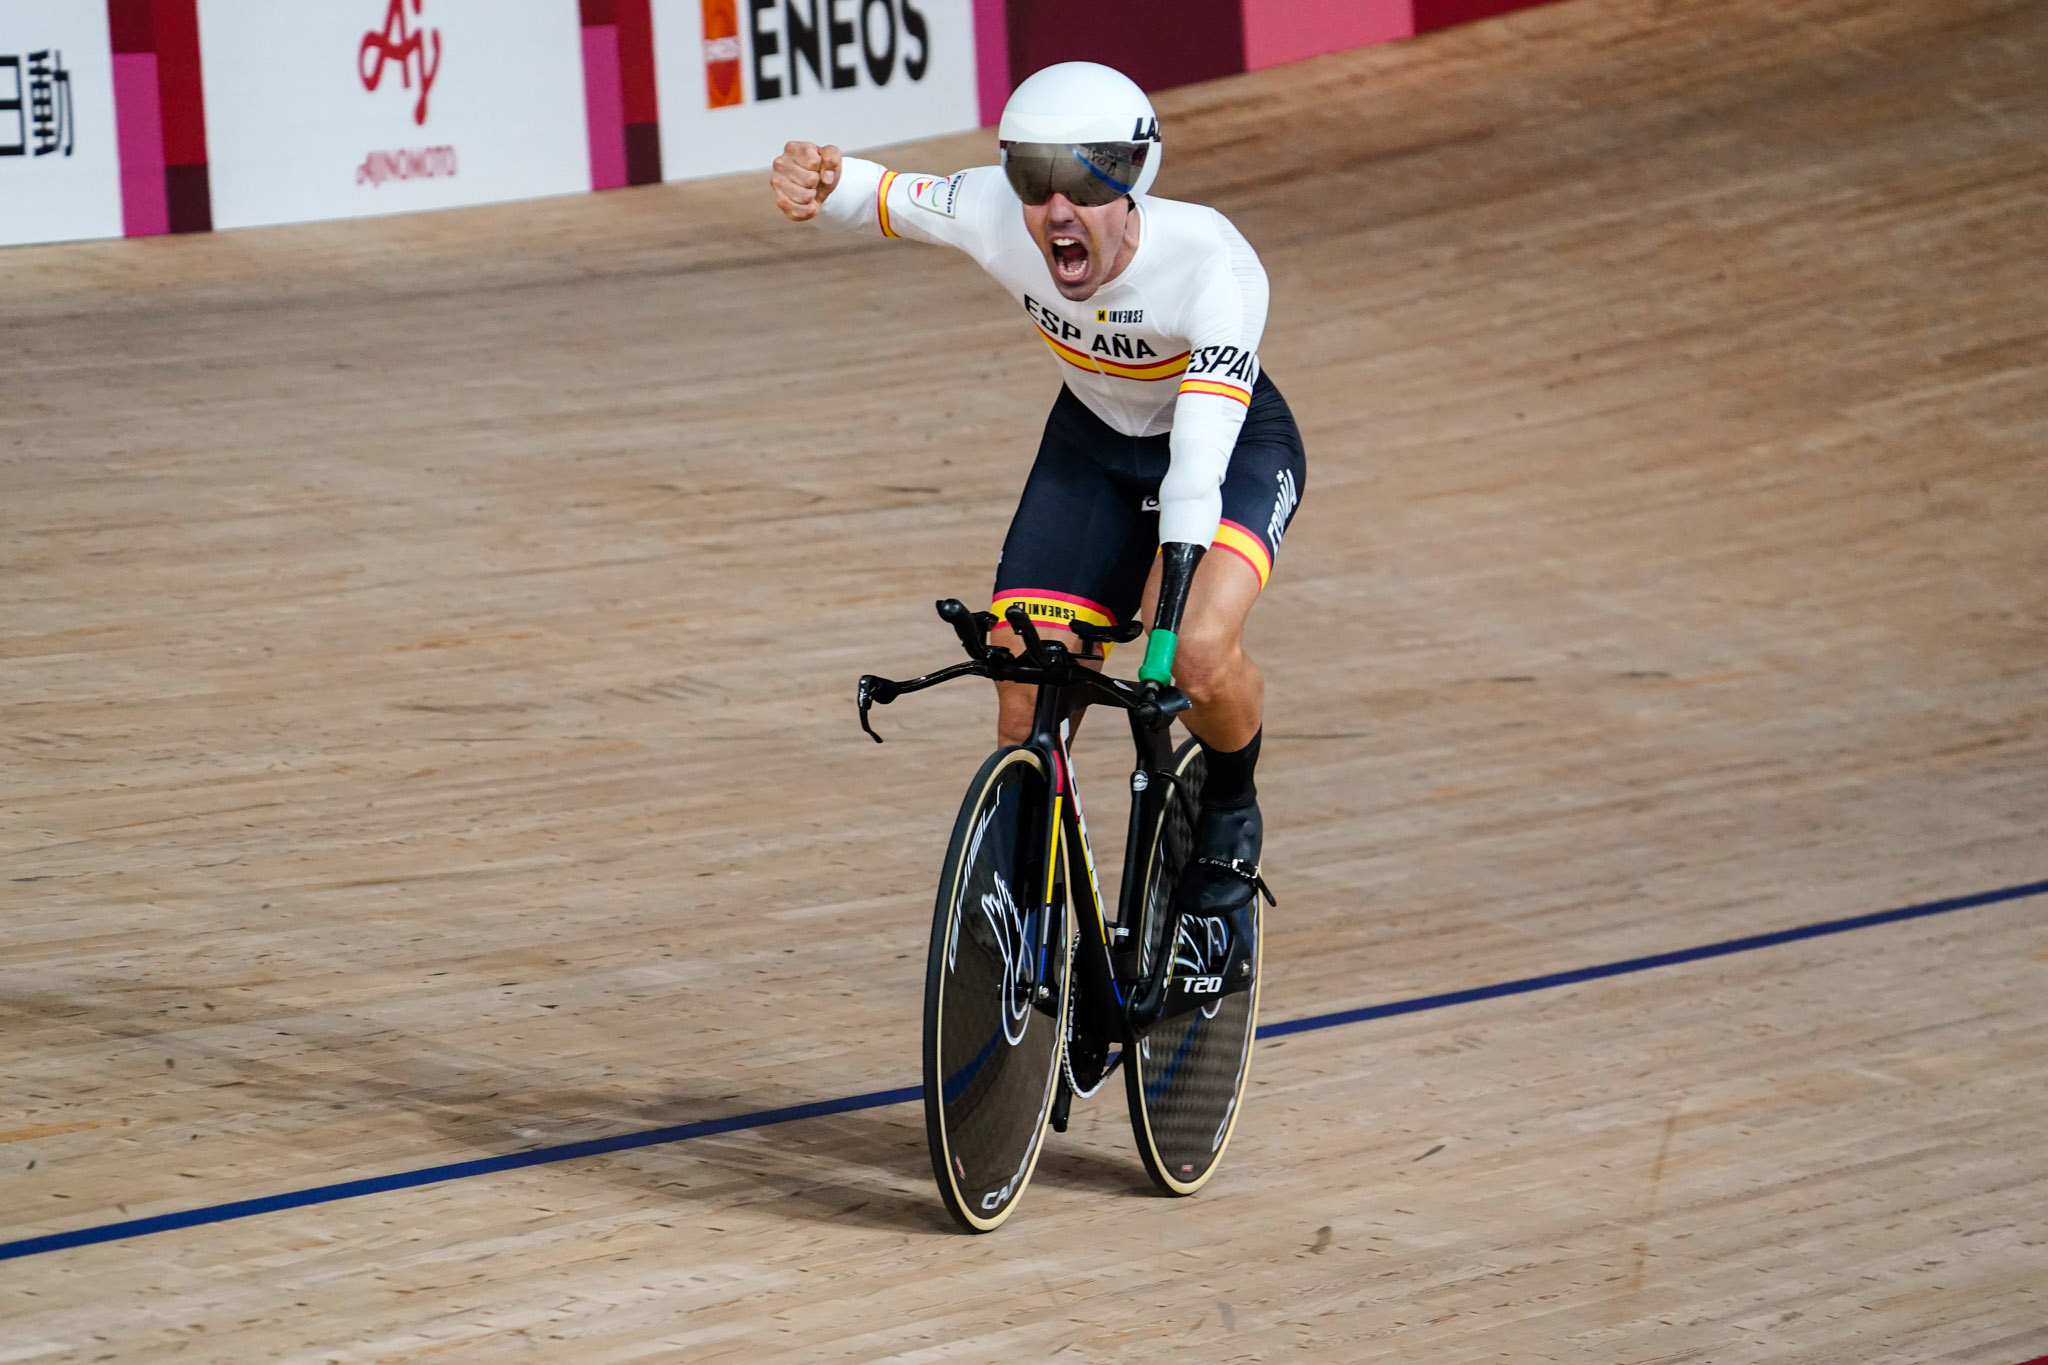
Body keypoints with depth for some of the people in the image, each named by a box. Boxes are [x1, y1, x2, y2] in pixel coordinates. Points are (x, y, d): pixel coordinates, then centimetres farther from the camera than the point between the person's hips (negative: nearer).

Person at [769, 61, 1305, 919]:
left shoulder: (1212, 264, -38)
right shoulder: (995, 214, -28)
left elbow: (1200, 459, -45)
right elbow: (881, 196, -10)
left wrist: (1168, 633, -54)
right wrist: (819, 185, -35)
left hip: (1231, 447, -4)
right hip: (1092, 445, 4)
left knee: (1202, 655, -31)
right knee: (1027, 712, -7)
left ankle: (1230, 810, 3)